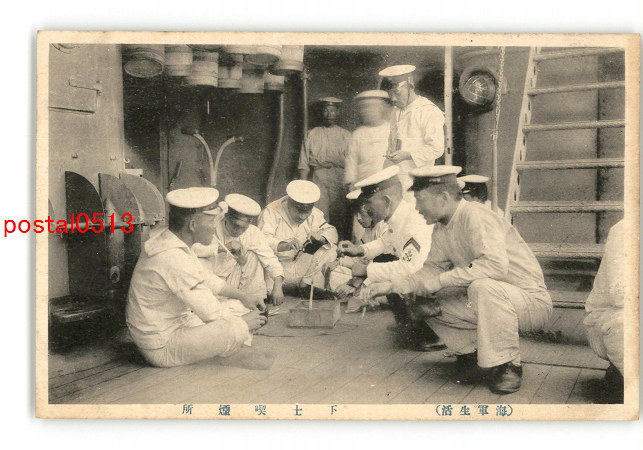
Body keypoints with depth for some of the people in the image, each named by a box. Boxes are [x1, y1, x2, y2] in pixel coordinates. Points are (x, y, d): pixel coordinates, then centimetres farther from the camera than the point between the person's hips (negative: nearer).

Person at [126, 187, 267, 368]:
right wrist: (244, 321, -6)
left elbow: (202, 278, 14)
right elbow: (213, 314, -25)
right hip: (161, 348, -9)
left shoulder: (164, 237, -1)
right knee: (236, 329, -23)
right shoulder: (175, 260, -31)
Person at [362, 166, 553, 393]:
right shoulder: (442, 227, 5)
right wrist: (393, 285, -1)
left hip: (531, 300, -8)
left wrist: (441, 280, -28)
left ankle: (508, 366, -18)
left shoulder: (475, 216, -22)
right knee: (430, 303, -4)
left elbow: (496, 265, -35)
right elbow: (432, 269, 12)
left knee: (483, 287, -37)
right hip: (492, 299, 8)